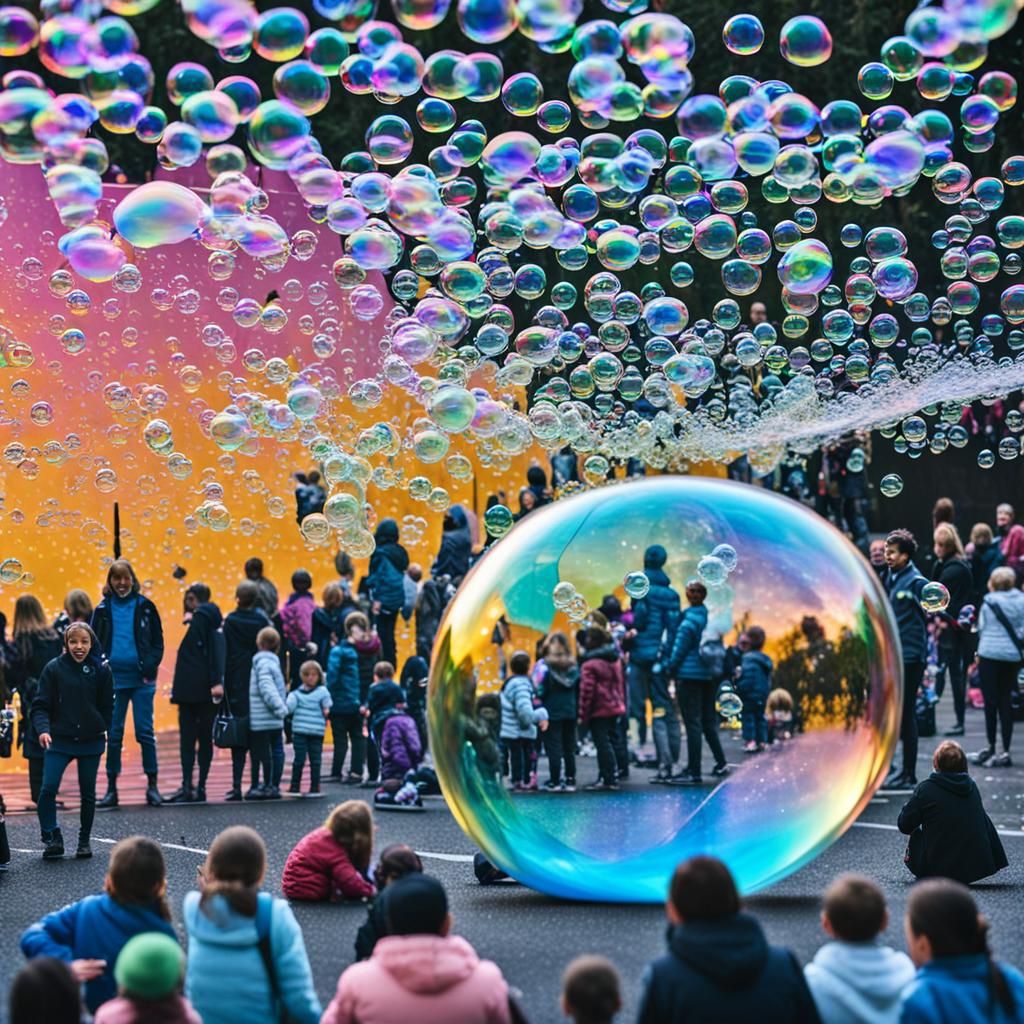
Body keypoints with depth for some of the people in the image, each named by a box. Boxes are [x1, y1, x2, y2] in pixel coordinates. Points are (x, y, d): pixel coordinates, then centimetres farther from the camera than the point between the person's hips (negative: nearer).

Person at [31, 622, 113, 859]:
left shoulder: (101, 670, -1)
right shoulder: (54, 669, -4)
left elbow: (107, 706, 6)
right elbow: (40, 705, -4)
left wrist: (103, 731, 1)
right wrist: (43, 729, -20)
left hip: (91, 741, 1)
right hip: (59, 740, -1)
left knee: (88, 793, 8)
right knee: (48, 788, -15)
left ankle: (84, 841, 23)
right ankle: (51, 839, -3)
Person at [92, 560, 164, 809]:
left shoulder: (145, 606, 4)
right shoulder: (103, 609, 7)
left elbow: (158, 641, 6)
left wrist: (150, 666, -9)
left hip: (141, 679, -1)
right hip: (113, 679, 1)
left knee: (145, 732, -1)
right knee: (113, 733, 4)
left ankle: (152, 785, 6)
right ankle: (111, 788, 9)